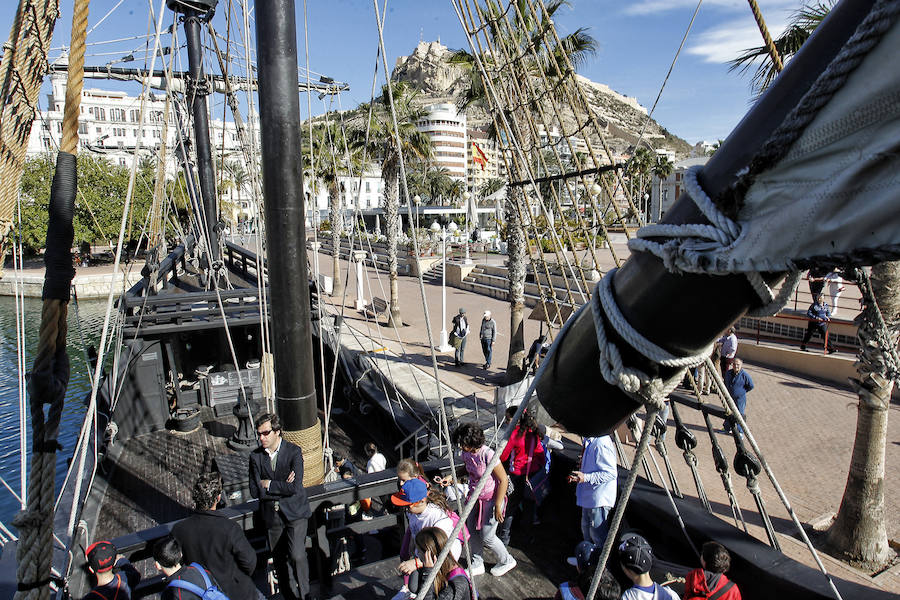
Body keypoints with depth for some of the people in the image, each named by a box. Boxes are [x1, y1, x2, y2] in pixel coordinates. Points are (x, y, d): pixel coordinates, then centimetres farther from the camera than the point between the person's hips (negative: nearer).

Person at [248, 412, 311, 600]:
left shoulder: (294, 452, -12)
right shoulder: (256, 456, -1)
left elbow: (295, 488, -19)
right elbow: (255, 491, -5)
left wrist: (269, 484, -12)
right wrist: (282, 487, -14)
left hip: (294, 513, -4)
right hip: (272, 516, 4)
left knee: (297, 556, -16)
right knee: (279, 560, 13)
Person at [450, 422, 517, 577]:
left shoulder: (488, 455, -31)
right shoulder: (466, 453, -8)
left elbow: (503, 480, -24)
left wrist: (498, 506, -20)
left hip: (490, 500, -7)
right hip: (475, 497, 7)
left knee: (487, 537, 5)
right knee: (472, 531, 15)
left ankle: (507, 561, 32)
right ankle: (477, 565, 38)